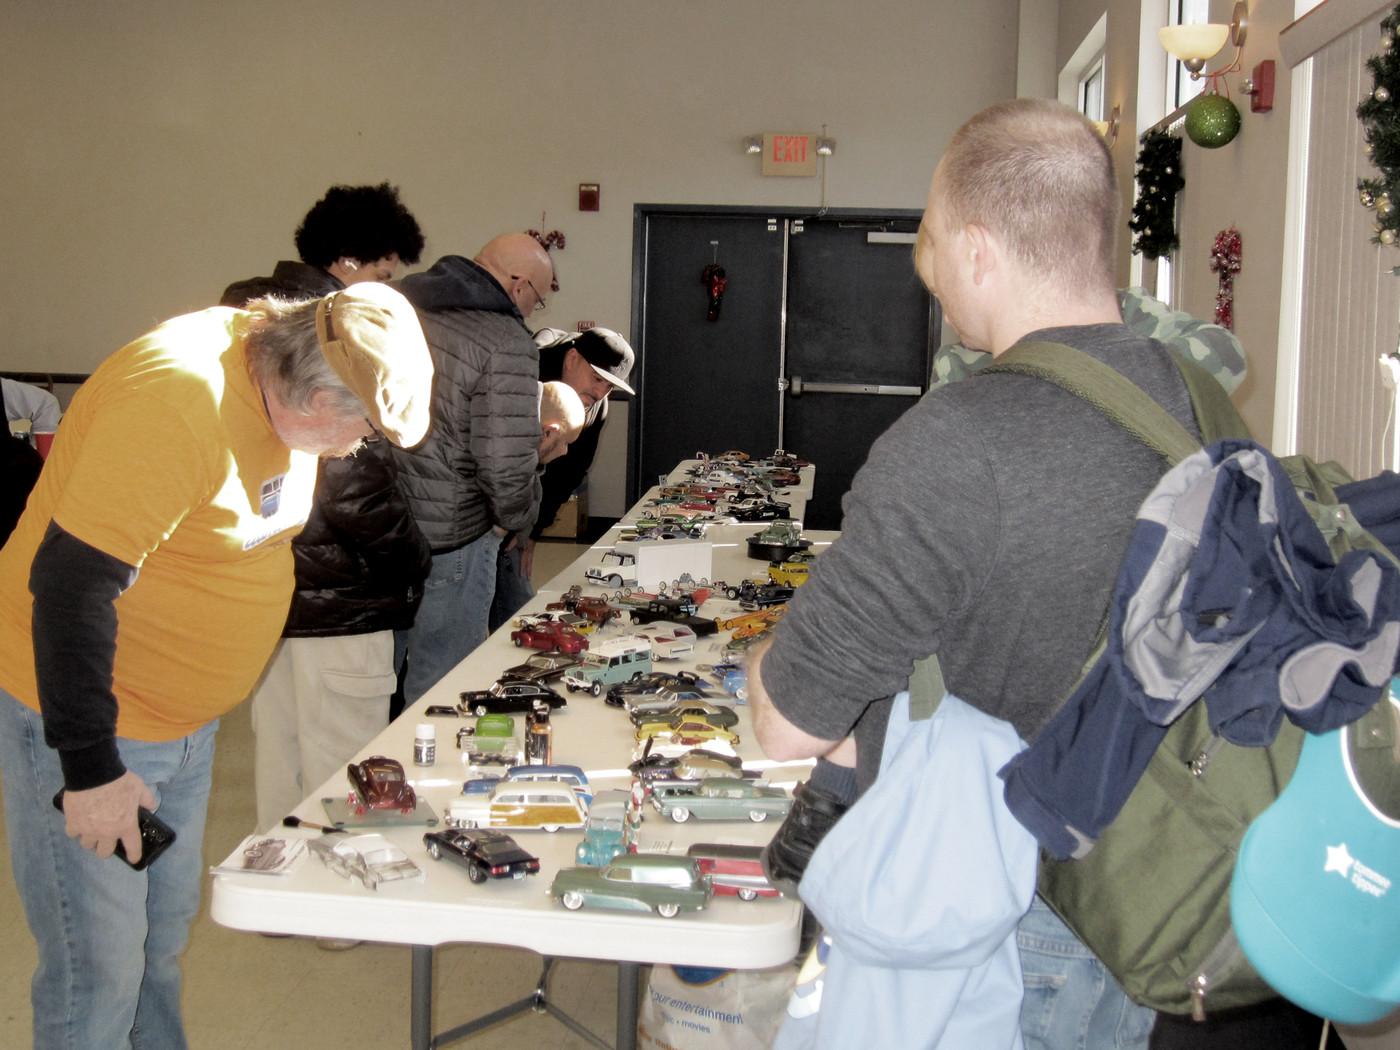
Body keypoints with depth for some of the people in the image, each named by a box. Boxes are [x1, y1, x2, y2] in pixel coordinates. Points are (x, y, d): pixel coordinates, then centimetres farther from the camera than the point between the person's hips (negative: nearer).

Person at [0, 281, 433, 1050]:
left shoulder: (277, 381, -1)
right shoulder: (178, 402, -29)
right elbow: (70, 581, -30)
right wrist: (90, 766, -25)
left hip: (183, 719, 9)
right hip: (88, 721, -8)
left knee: (163, 937, 20)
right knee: (99, 972, 0)